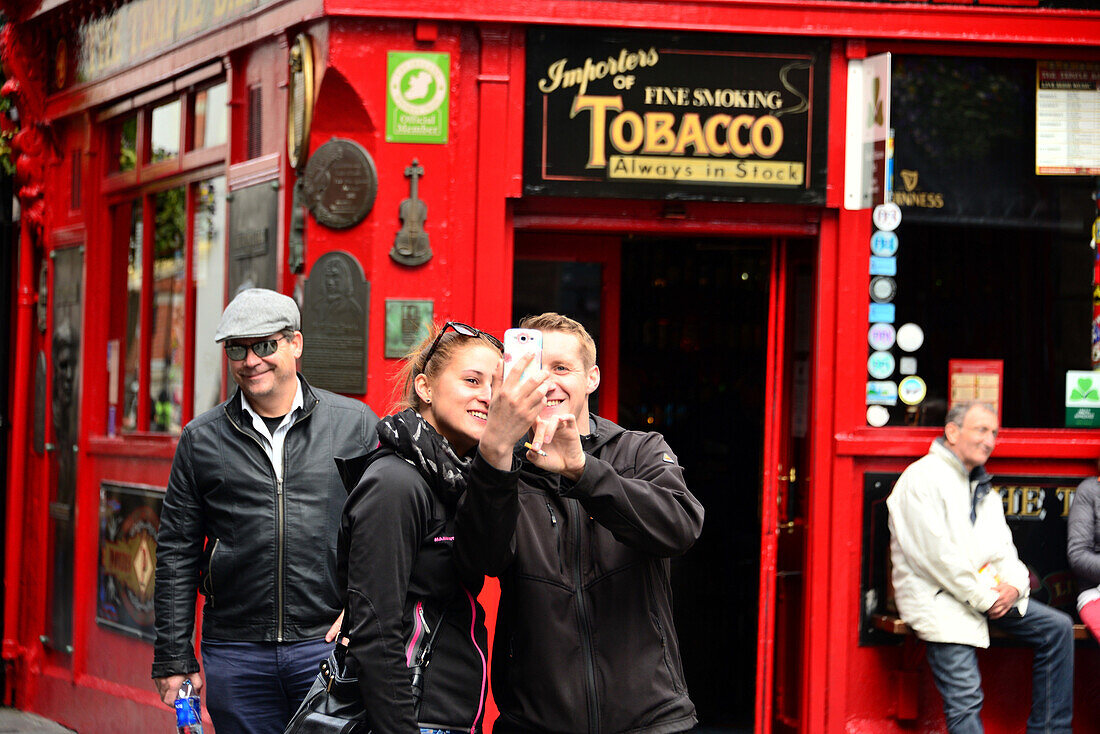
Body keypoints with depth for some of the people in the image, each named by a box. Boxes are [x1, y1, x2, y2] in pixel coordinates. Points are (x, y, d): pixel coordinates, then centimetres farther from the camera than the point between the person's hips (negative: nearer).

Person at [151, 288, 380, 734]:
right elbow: (177, 554, 9)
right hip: (235, 653, 1)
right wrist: (173, 659, 5)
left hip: (330, 645, -1)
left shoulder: (355, 424, 5)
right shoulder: (201, 440, 8)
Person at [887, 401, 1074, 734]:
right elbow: (936, 554, -16)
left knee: (1057, 628, -2)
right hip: (938, 596, -8)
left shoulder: (983, 488, 21)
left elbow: (1001, 547, 17)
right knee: (965, 698, -18)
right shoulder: (923, 478, -8)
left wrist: (1014, 585, -6)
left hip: (986, 592, 8)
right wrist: (984, 598, -15)